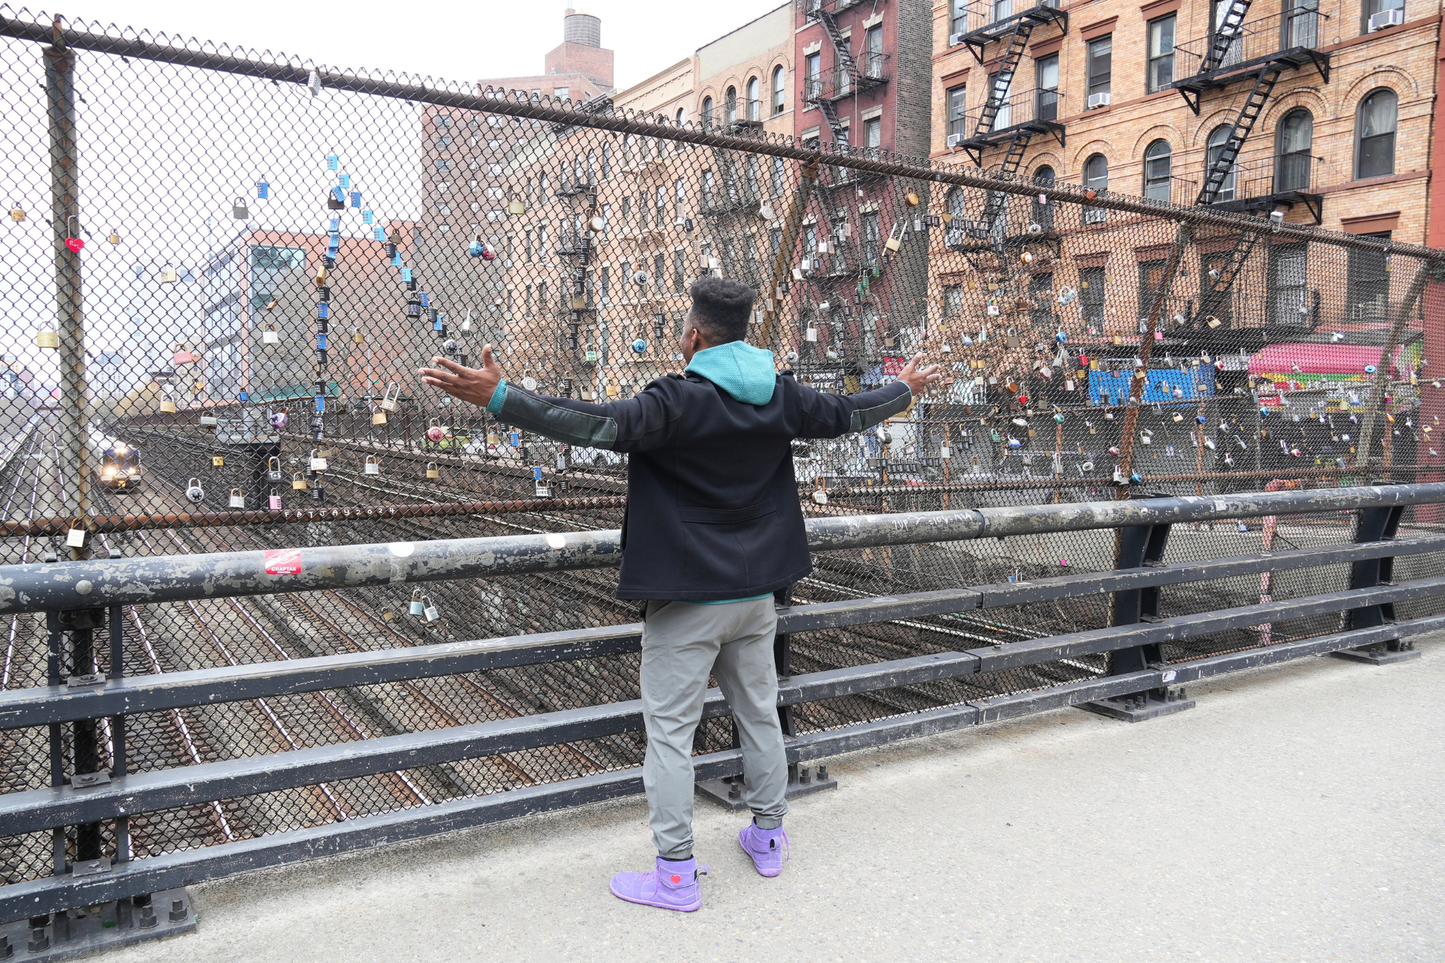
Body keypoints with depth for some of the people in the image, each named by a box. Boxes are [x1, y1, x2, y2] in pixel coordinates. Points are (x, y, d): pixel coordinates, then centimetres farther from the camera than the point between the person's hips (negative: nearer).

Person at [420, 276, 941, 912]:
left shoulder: (679, 400, -18)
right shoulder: (781, 397, 2)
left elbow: (603, 426, -31)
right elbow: (846, 414, 16)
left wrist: (498, 398, -34)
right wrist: (906, 389, 36)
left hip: (687, 600, -6)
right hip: (755, 592, 7)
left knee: (670, 730, 3)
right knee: (759, 714, 19)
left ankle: (676, 876, 10)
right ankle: (768, 837, 35)